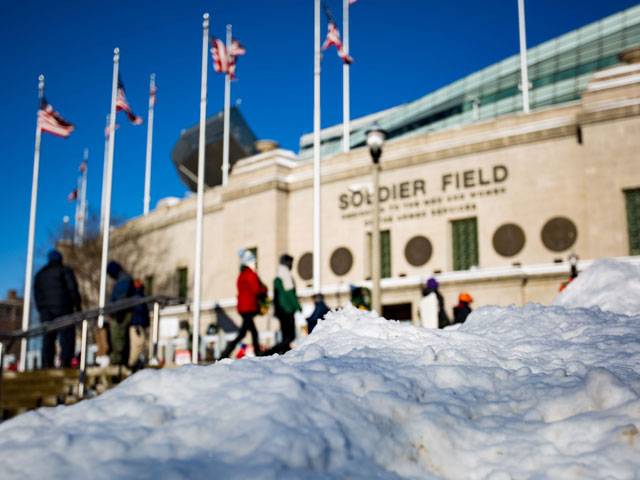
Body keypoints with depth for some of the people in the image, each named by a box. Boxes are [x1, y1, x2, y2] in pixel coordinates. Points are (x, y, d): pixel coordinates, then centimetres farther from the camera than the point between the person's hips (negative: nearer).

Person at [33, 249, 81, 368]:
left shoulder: (40, 273, 19)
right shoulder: (65, 270, 4)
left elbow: (37, 293, 16)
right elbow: (73, 289, -5)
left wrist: (41, 310, 17)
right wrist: (78, 305, 0)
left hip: (45, 310, 5)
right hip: (63, 308, -5)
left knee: (48, 338, 5)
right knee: (67, 336, -6)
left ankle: (46, 364, -2)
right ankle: (65, 362, -19)